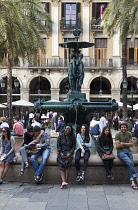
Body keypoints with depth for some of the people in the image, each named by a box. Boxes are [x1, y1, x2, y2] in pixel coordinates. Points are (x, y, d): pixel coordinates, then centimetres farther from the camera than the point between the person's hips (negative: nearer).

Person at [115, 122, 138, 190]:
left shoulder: (129, 134, 12)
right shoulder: (118, 135, -1)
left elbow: (132, 144, 7)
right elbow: (117, 146, -9)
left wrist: (123, 143, -6)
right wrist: (127, 144, 0)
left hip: (128, 151, 3)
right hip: (121, 152, -3)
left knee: (131, 163, -23)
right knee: (129, 162, -29)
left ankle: (133, 182, -28)